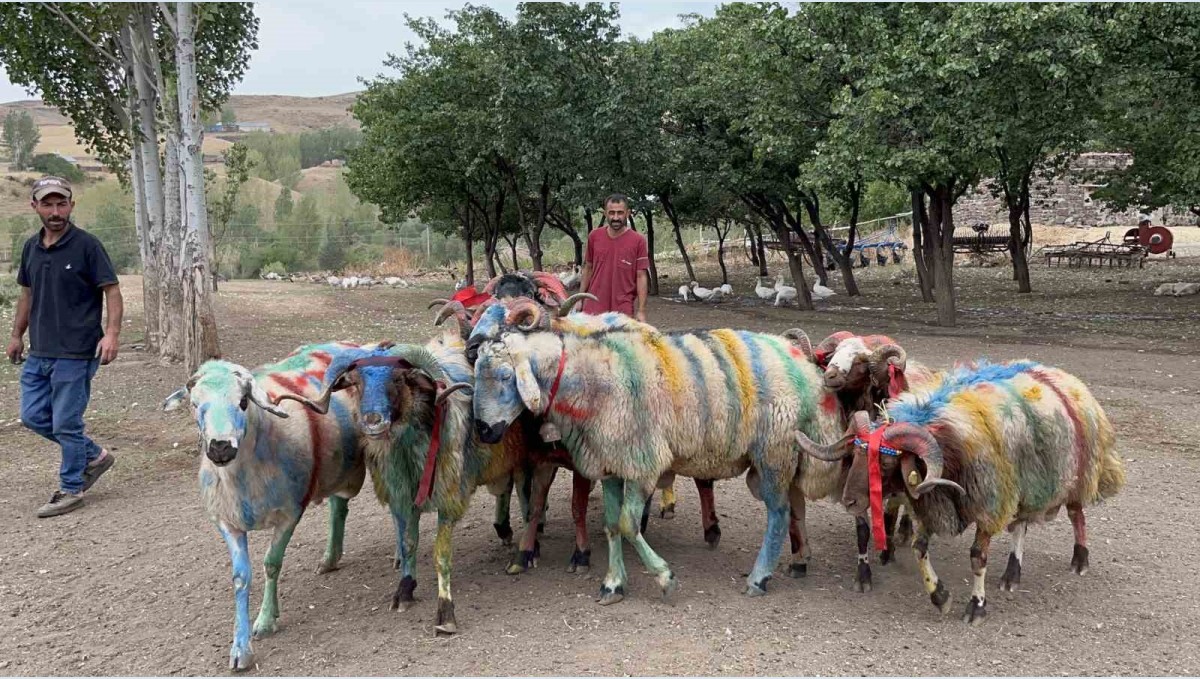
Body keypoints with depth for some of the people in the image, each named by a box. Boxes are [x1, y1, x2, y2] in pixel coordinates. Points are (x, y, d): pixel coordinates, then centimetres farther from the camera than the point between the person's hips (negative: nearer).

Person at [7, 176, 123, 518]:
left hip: (75, 352, -7)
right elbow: (27, 293, 21)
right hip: (39, 352, 7)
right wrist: (17, 335, 22)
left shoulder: (86, 245, -10)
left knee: (66, 424, -1)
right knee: (33, 416, 11)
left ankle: (71, 489, 15)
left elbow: (112, 290, -11)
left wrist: (111, 333, -23)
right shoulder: (31, 247, 10)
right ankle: (94, 456, 27)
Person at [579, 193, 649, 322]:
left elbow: (641, 277, -5)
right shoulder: (594, 237, 4)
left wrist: (641, 311, -8)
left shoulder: (638, 241, -5)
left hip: (624, 311, -2)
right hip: (593, 307, 3)